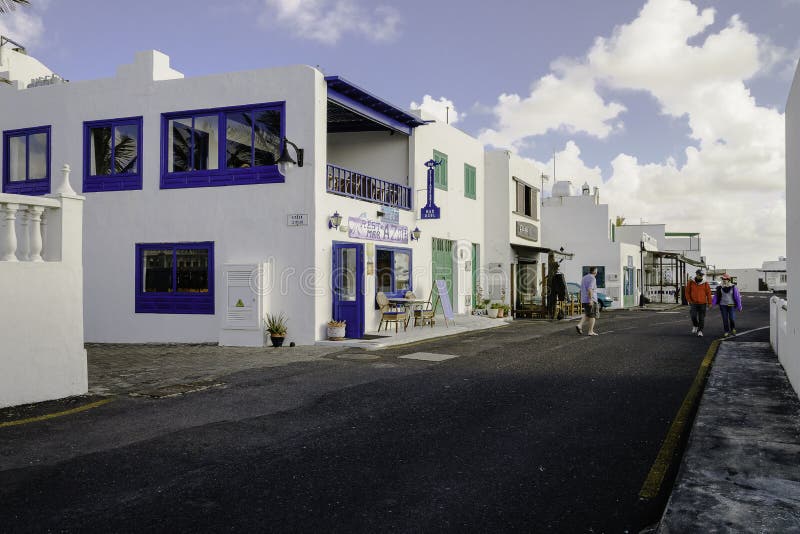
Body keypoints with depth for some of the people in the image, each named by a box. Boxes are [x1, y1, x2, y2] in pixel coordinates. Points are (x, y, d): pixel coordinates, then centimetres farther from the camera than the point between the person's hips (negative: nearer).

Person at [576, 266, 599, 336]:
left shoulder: (584, 278, 14)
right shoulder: (592, 279, -12)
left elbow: (581, 290, 18)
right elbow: (590, 289, -24)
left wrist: (581, 300, 23)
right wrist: (591, 300, -26)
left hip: (584, 300, 8)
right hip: (591, 300, -8)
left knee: (587, 314, 18)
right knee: (592, 315, 1)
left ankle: (579, 325, -1)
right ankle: (591, 331, 1)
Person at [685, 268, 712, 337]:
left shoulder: (705, 283, -1)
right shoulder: (691, 282, 0)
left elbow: (708, 293, 0)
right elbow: (687, 292, 5)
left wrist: (709, 303, -3)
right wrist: (689, 300, -3)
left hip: (702, 303, 0)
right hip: (693, 303, 0)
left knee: (701, 318, 1)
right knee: (693, 316, -13)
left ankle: (700, 331, 10)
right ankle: (695, 326, 14)